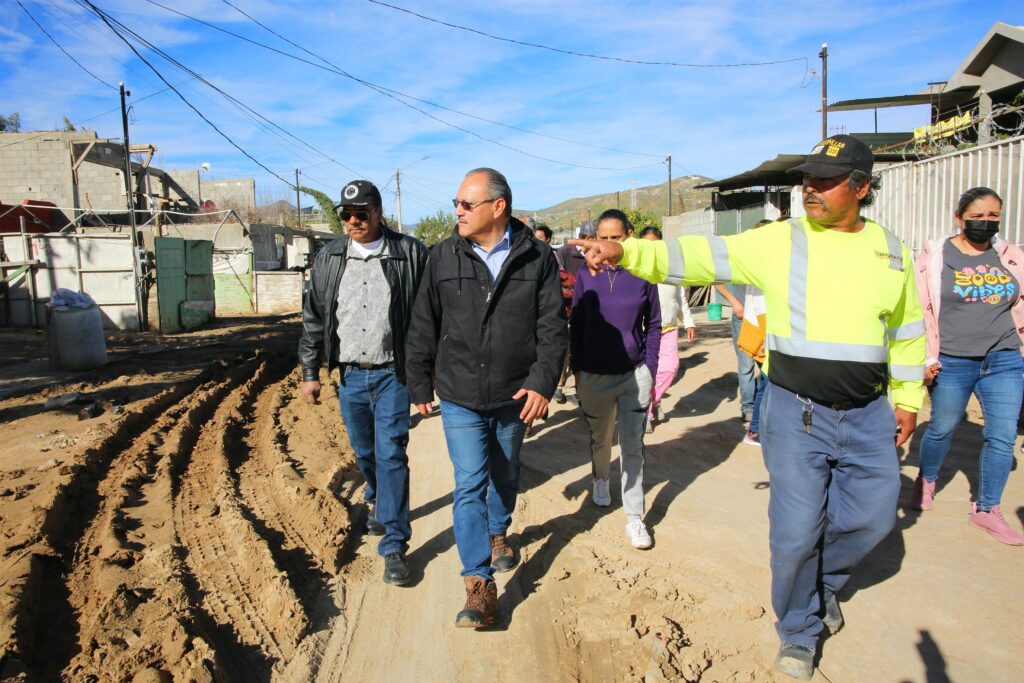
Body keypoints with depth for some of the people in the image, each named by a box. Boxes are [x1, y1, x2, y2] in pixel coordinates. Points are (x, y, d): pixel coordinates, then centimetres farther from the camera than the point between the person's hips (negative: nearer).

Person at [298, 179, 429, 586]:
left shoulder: (411, 254, -5)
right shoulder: (329, 258, 6)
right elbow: (314, 319, 10)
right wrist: (310, 372, 9)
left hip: (393, 373, -4)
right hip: (349, 374, 4)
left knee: (391, 455, -6)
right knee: (364, 453, 17)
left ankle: (394, 546, 2)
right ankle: (378, 505, 45)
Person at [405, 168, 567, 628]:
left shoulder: (536, 258, -6)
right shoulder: (444, 257, -3)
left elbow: (553, 326, -5)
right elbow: (423, 327, 3)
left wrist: (542, 383, -15)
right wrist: (420, 387, 5)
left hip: (514, 396, 1)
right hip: (460, 397, -1)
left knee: (505, 477, 20)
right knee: (469, 484, -6)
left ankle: (497, 533, 48)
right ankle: (479, 584, 3)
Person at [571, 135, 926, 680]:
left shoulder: (891, 251, 5)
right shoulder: (780, 241, -6)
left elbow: (907, 330, 17)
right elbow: (701, 257, -14)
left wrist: (908, 397, 17)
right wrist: (625, 252, -25)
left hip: (868, 415, 4)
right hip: (796, 412, -3)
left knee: (872, 516, 10)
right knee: (796, 531, 0)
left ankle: (825, 580, 43)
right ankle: (798, 632, 27)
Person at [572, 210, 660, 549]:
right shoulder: (585, 275, -2)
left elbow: (653, 324, 3)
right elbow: (576, 325, 4)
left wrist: (650, 366, -1)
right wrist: (576, 368, 3)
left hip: (635, 374, -1)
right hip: (594, 375, 1)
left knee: (632, 446, 1)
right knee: (600, 438, 19)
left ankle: (634, 517, 10)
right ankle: (600, 479, 48)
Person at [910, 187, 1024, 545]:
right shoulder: (936, 255, -4)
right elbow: (921, 309, -5)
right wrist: (925, 357, -8)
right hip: (952, 363, -3)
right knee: (942, 428, 12)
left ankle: (986, 510, 18)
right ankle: (926, 482, 40)